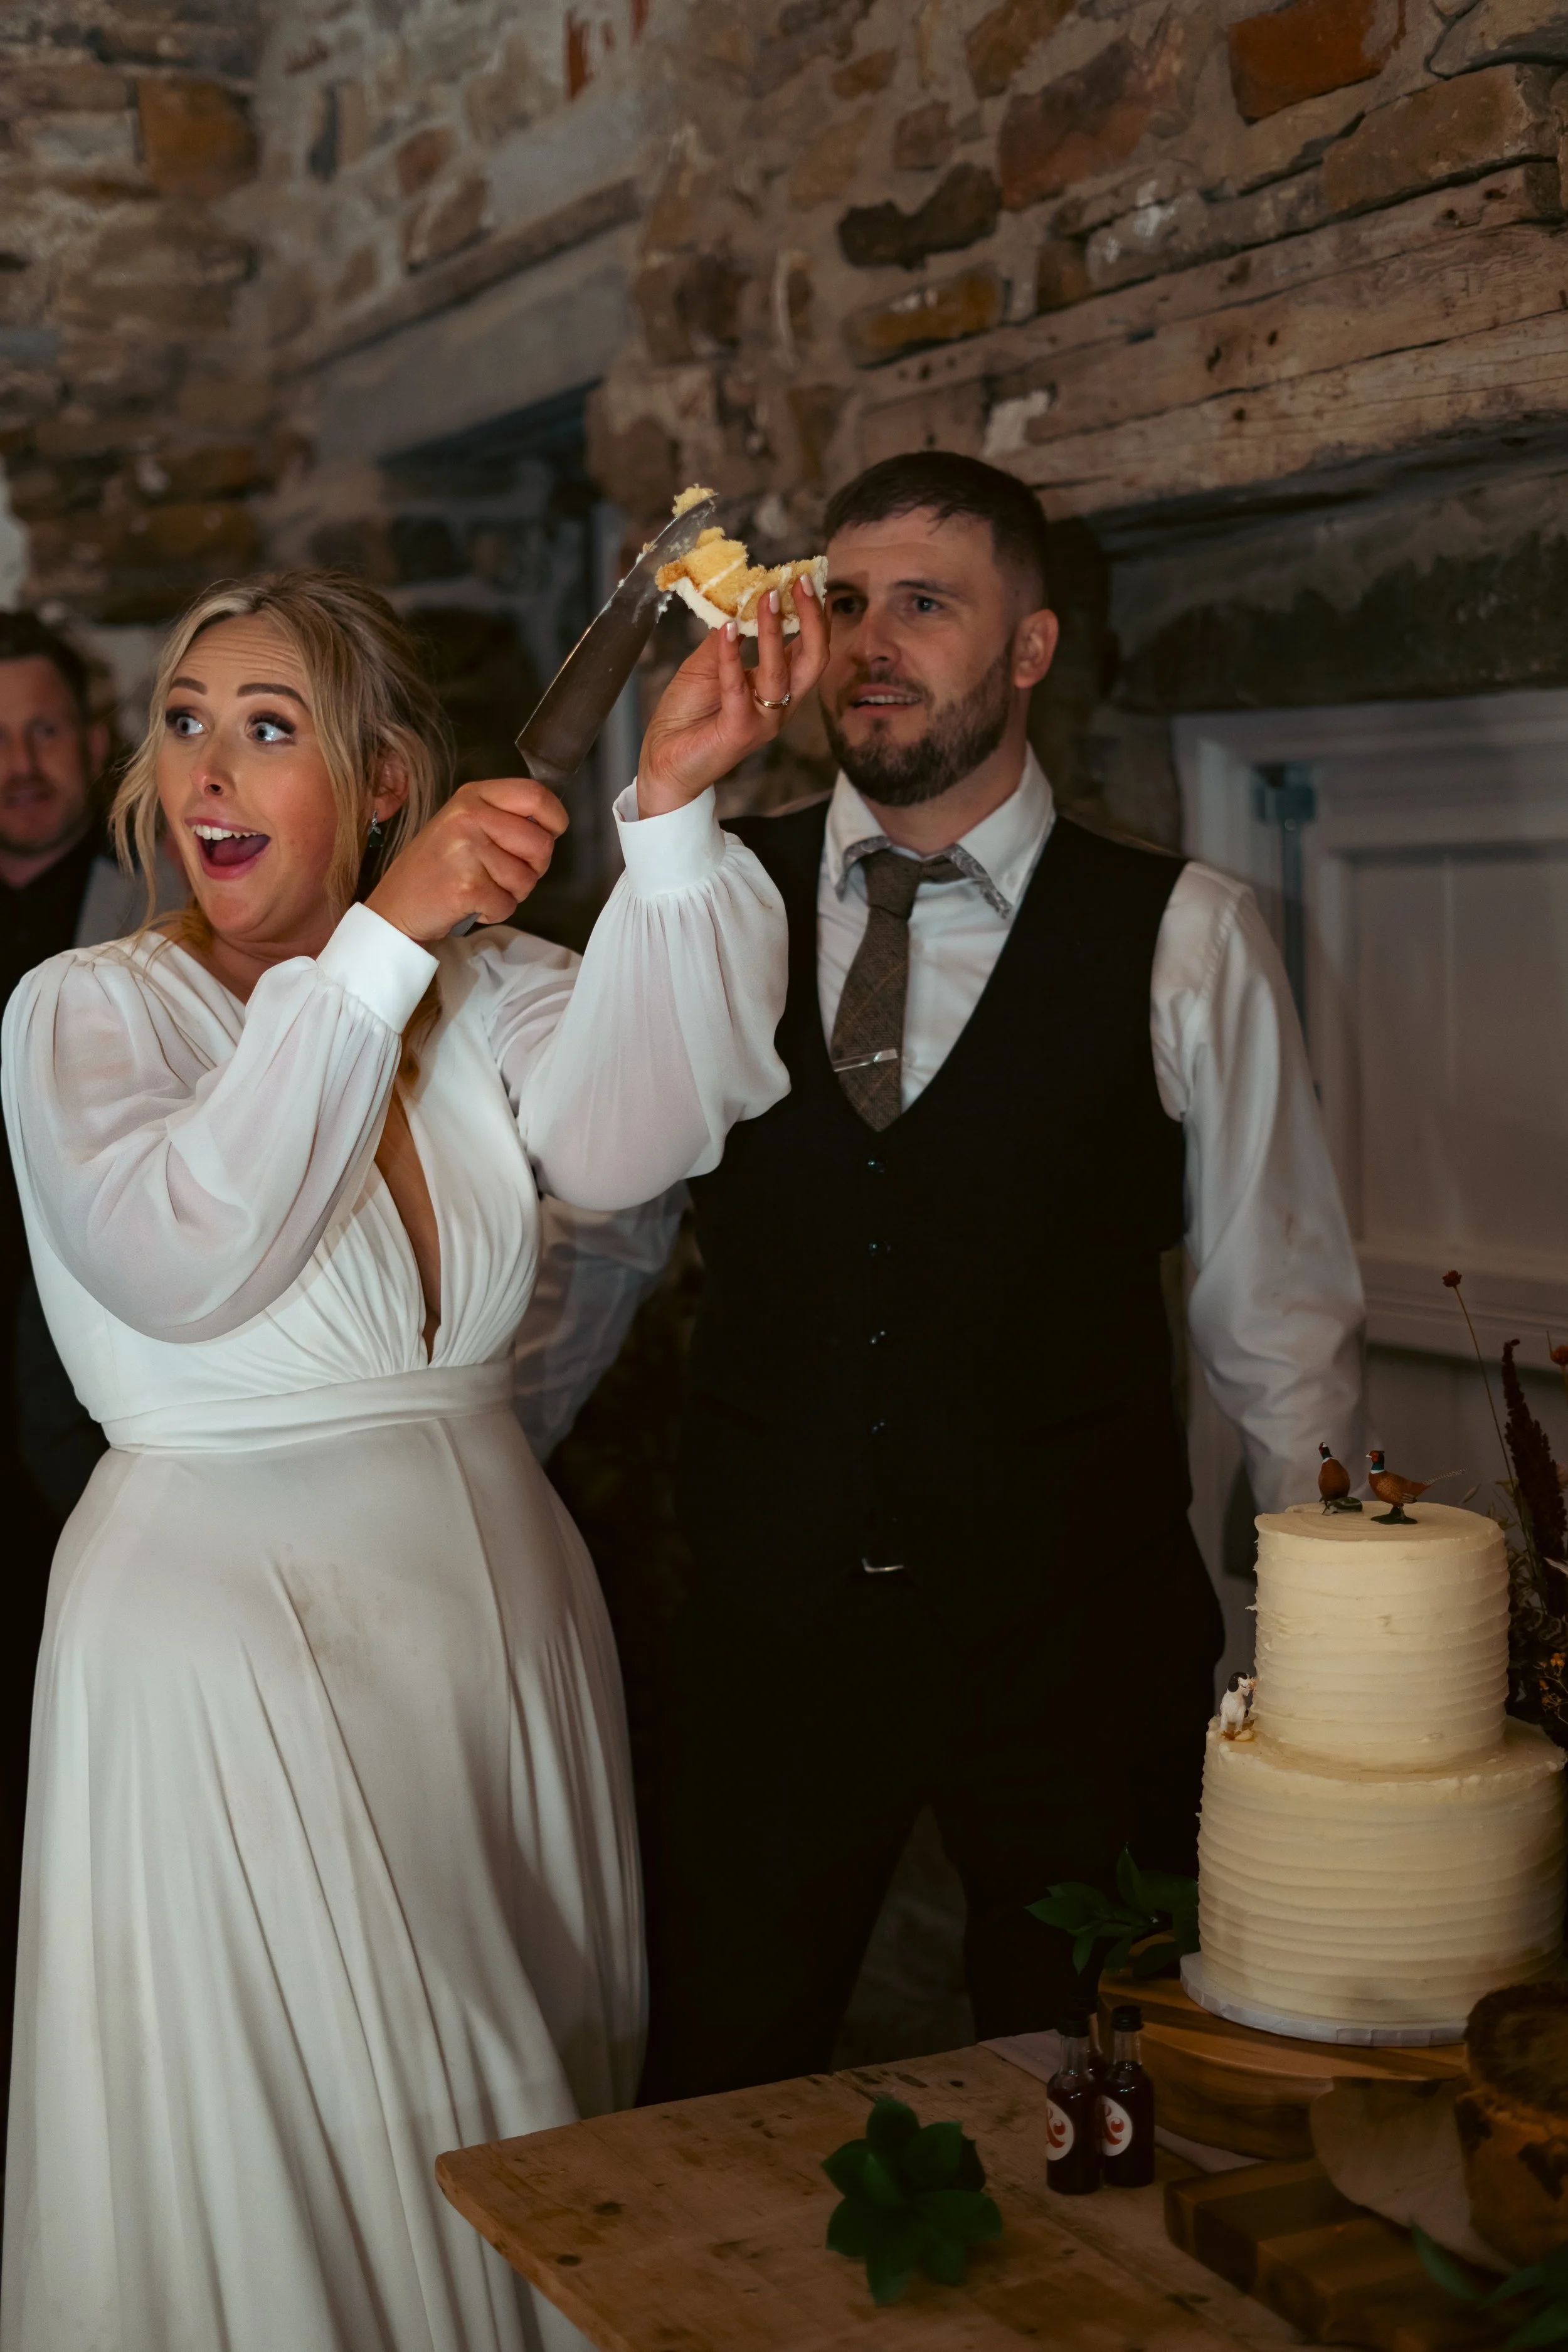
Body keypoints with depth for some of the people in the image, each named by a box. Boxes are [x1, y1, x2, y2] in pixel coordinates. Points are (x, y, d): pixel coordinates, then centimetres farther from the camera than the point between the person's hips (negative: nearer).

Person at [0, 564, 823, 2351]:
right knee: (278, 2145, 7)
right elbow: (175, 1261, -25)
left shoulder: (485, 987, 3)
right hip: (222, 1633, -4)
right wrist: (383, 944, -27)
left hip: (498, 1599, 4)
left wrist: (671, 810, -29)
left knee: (523, 2095, 16)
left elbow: (612, 1137, -19)